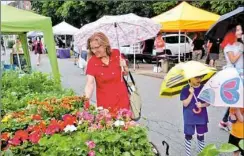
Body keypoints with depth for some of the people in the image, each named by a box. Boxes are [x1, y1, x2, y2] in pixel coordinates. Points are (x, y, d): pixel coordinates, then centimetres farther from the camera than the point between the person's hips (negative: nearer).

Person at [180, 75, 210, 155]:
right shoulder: (185, 89, -11)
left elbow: (208, 102, 2)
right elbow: (185, 104, -16)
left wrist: (202, 105, -18)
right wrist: (191, 93, -26)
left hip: (201, 117, 2)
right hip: (189, 118, -2)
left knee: (201, 136, 14)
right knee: (188, 136, 9)